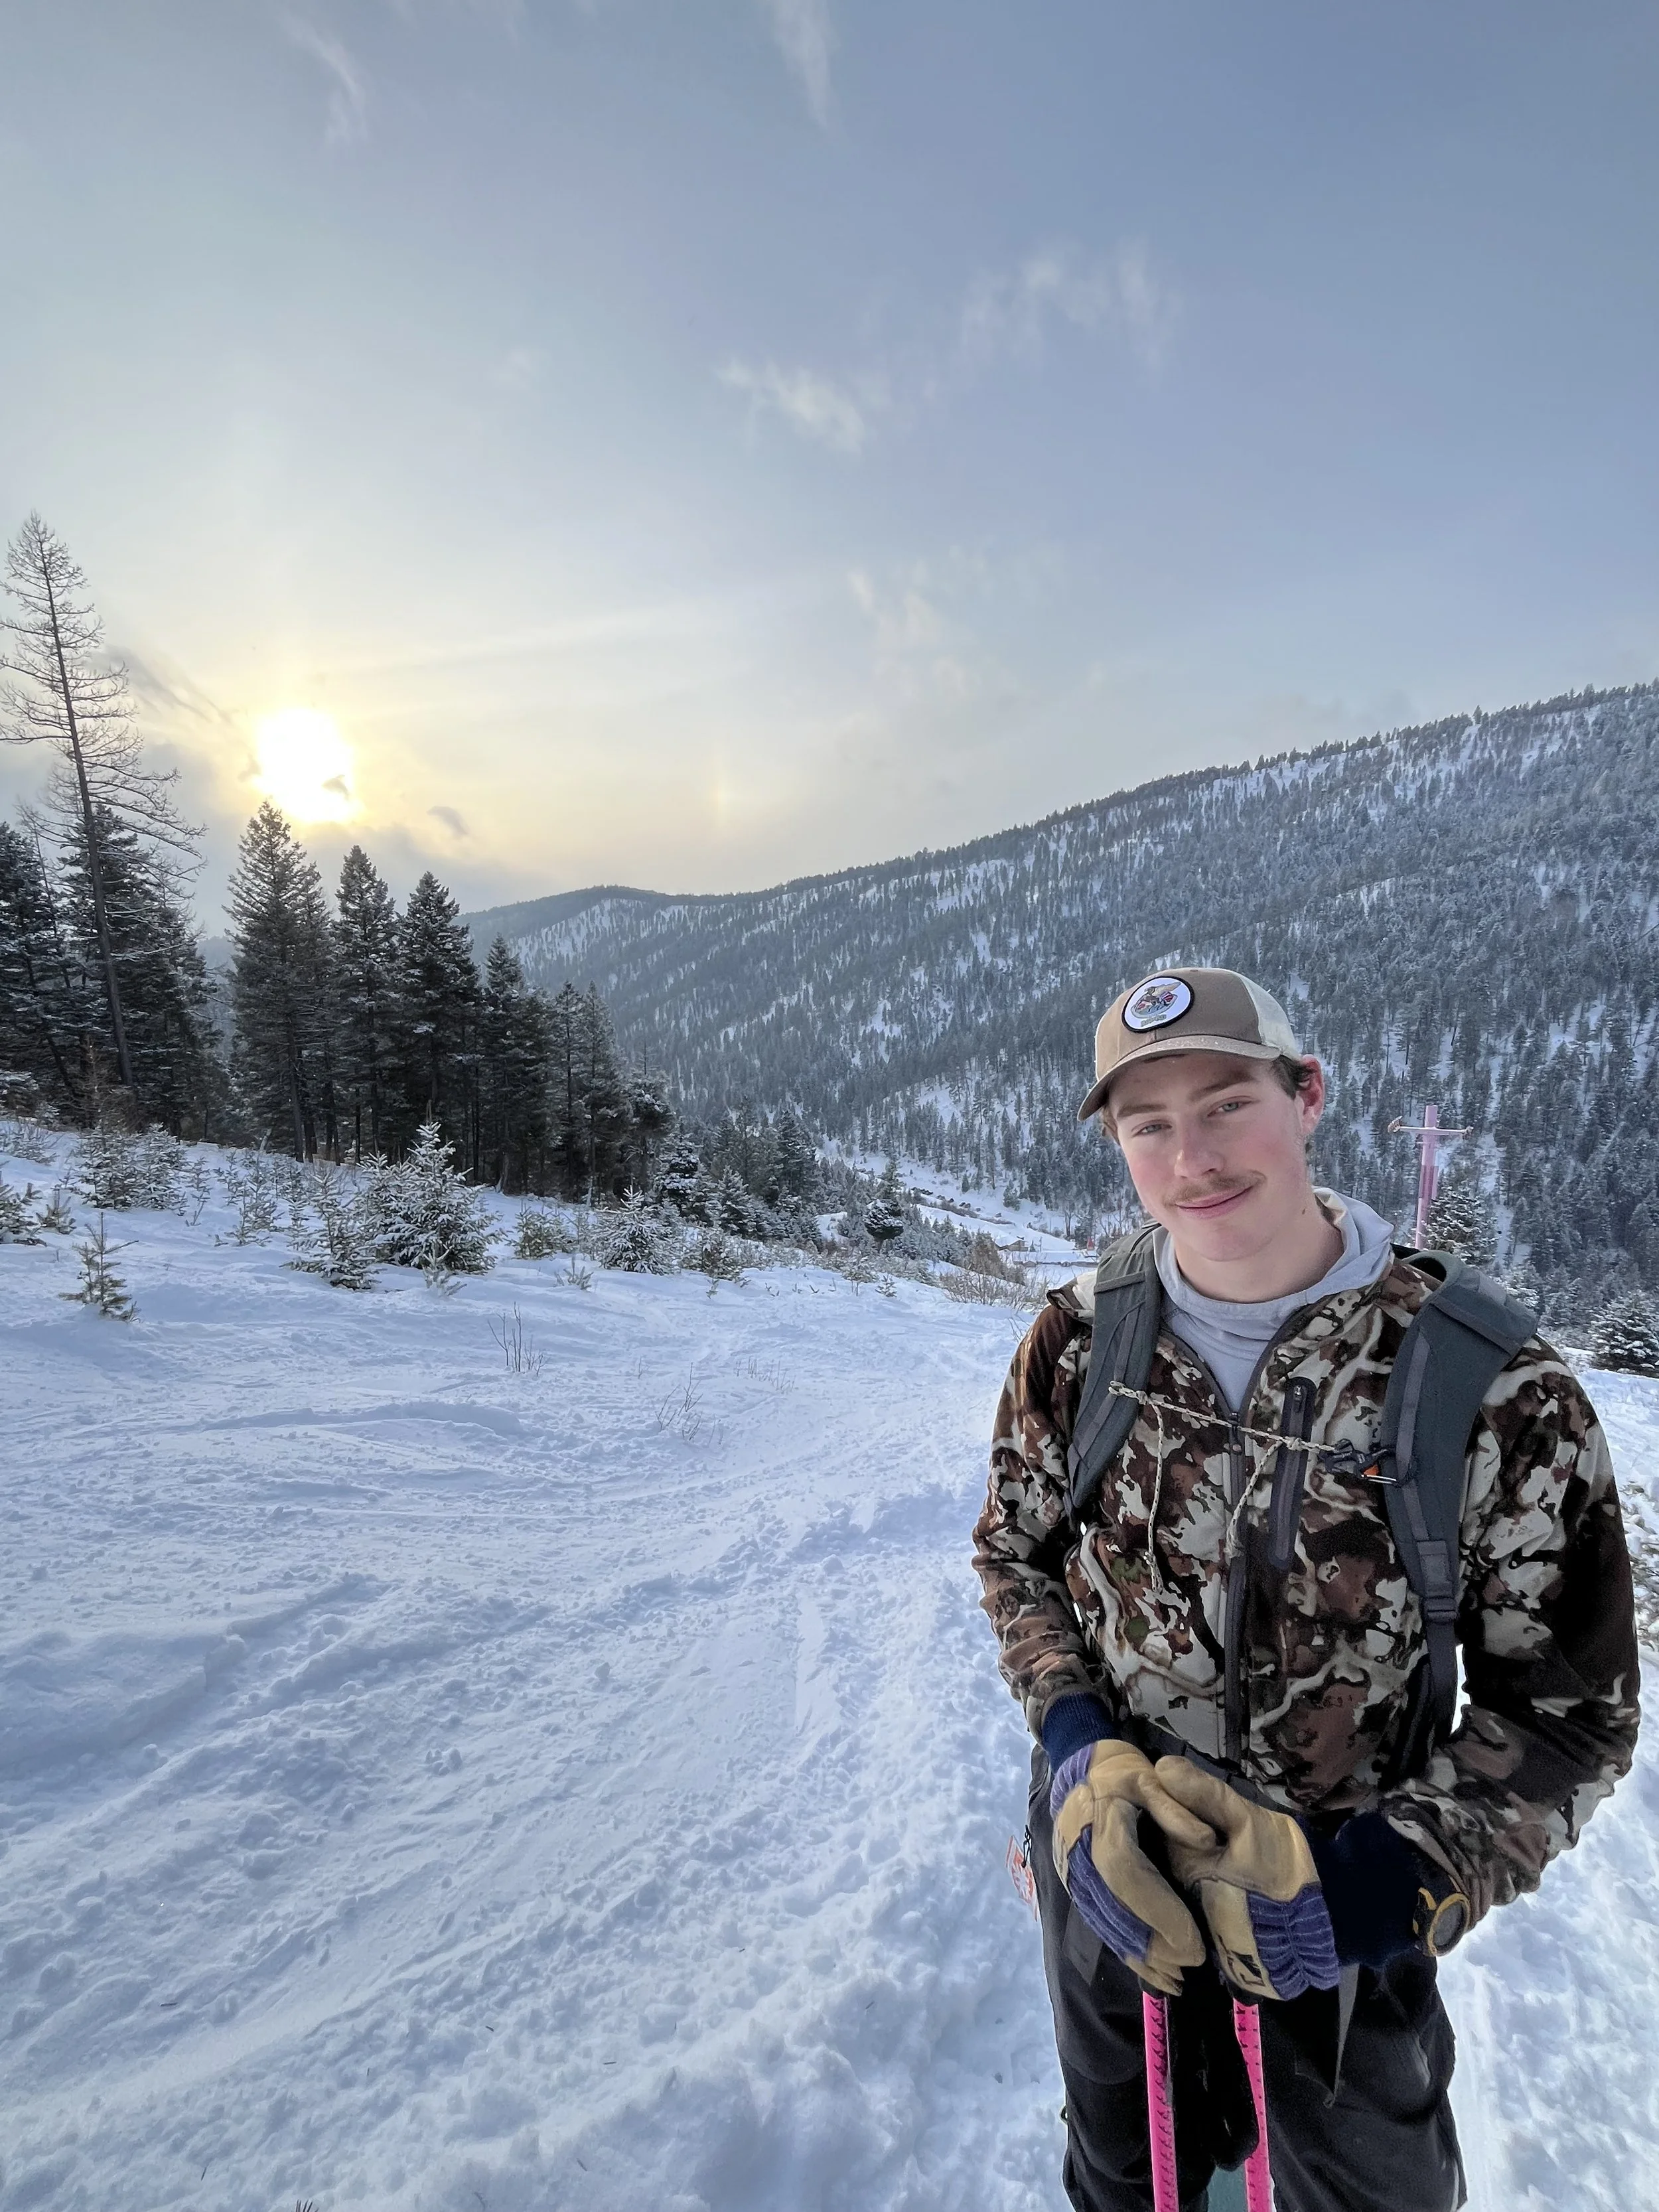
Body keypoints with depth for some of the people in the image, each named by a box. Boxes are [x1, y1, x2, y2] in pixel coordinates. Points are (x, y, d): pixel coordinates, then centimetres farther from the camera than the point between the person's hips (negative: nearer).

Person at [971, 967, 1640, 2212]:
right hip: (1107, 1880, 2)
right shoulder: (1080, 1340, -16)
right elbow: (1015, 1551, -2)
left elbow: (1571, 1714, -13)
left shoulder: (1497, 1393, -24)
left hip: (1341, 1919, -2)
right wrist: (1075, 1743, -16)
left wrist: (1391, 1878, -24)